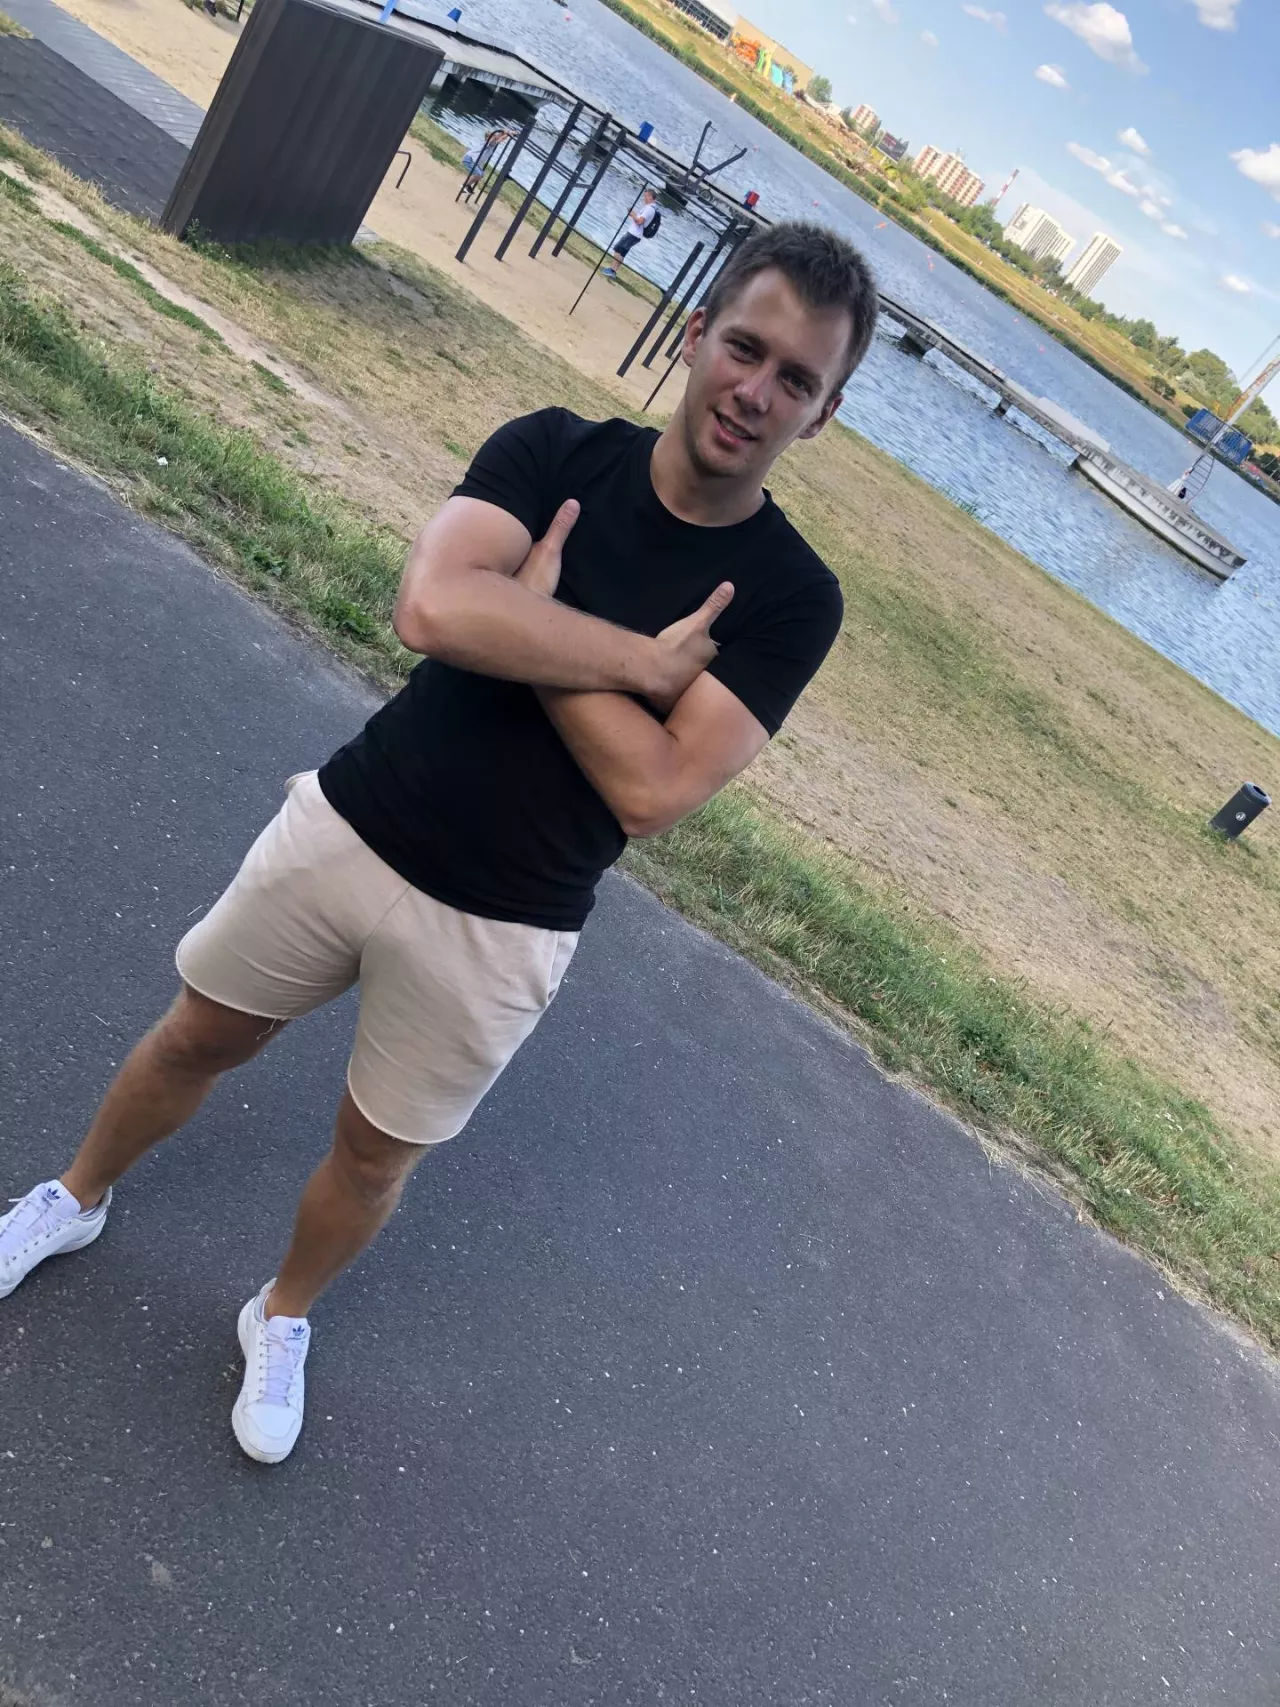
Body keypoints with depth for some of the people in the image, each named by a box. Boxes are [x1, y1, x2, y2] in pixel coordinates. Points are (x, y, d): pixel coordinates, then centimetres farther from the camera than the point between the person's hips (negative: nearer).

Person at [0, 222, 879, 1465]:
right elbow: (432, 607, -25)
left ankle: (281, 1318, 50)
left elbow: (652, 791, -22)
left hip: (499, 931, -1)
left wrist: (534, 614, -18)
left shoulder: (789, 599, -11)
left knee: (375, 1152, 17)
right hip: (349, 827, 2)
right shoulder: (555, 450, -7)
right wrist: (644, 658, -24)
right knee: (200, 1038, 21)